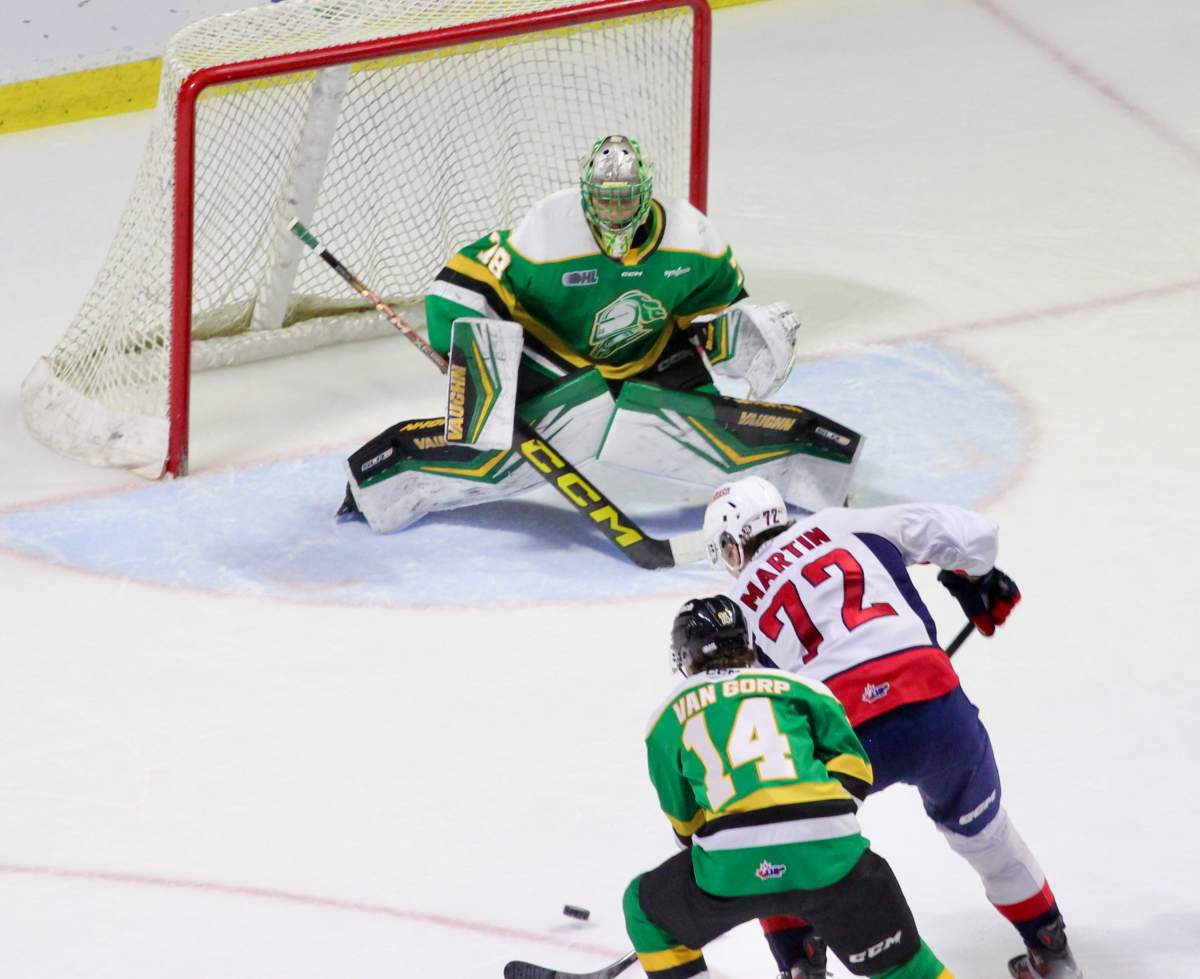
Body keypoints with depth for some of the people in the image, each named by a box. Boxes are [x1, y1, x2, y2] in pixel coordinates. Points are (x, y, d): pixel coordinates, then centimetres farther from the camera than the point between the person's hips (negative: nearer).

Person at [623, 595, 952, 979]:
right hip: (829, 854, 1)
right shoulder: (796, 687, 22)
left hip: (730, 864, -1)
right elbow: (853, 769, 13)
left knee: (646, 910, 27)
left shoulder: (669, 717, 21)